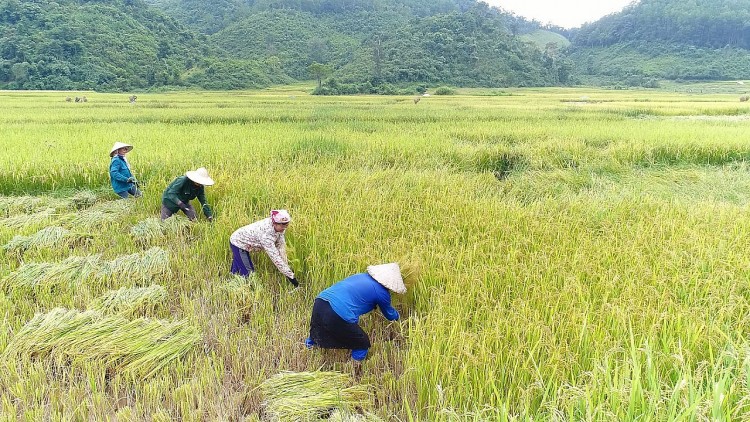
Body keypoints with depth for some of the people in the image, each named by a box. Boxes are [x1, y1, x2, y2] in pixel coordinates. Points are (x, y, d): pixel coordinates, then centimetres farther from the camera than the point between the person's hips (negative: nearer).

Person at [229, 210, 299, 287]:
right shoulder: (266, 234, -40)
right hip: (238, 243, -9)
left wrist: (287, 267, -10)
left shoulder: (279, 228, -18)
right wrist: (290, 276, -36)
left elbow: (281, 246, -10)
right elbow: (275, 257, -39)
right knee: (247, 273, -11)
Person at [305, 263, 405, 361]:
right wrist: (397, 315, 48)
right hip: (338, 315, -8)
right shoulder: (382, 293, 4)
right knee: (362, 345, 14)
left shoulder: (362, 276, 22)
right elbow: (390, 315, 25)